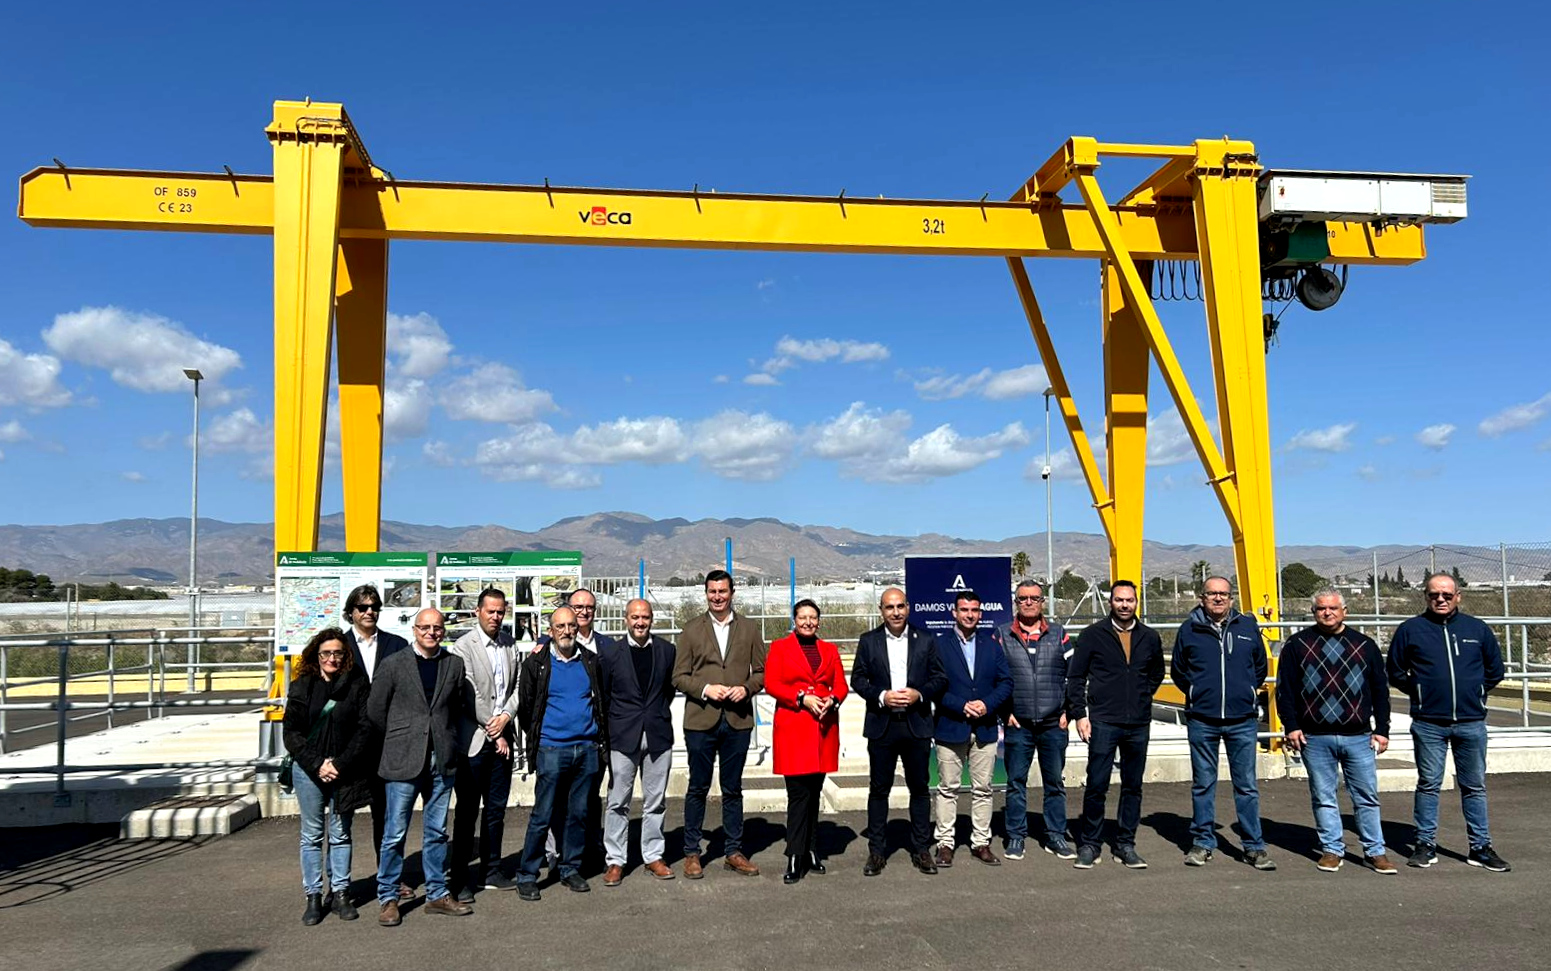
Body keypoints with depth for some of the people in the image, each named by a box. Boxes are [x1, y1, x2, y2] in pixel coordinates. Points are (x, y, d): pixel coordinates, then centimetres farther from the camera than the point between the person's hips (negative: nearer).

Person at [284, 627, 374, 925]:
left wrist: (340, 764, -12)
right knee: (312, 836, 7)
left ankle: (340, 894, 17)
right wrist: (317, 764, -10)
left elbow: (365, 729, -4)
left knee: (341, 834, 8)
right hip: (308, 771, 1)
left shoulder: (357, 685, -1)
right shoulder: (302, 686, 3)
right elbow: (291, 732, 0)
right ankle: (313, 897, 15)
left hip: (345, 771, 0)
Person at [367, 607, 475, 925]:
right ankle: (388, 899, 15)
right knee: (395, 834, 2)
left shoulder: (455, 664, 7)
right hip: (403, 762, -3)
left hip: (441, 762, 3)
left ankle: (437, 895, 21)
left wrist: (450, 741, 10)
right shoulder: (393, 665, -2)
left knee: (436, 832, 11)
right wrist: (396, 743, 6)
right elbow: (376, 710, 2)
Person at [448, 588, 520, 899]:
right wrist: (494, 733, -10)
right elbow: (470, 695, -12)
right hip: (474, 739, -5)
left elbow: (517, 686, 8)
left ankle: (492, 870, 25)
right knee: (468, 811, 2)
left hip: (502, 738, 5)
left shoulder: (509, 644, 8)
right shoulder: (463, 646, -8)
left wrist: (506, 716, -9)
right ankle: (461, 877, 12)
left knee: (497, 808, 13)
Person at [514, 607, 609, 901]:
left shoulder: (590, 661, 9)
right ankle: (527, 875, 9)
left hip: (587, 748, 3)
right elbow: (525, 706, 6)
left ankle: (570, 869, 22)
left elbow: (602, 701, 16)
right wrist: (535, 739, 9)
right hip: (552, 750, -3)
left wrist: (602, 739, 11)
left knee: (579, 813, 9)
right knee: (542, 816, -2)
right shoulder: (536, 663, 0)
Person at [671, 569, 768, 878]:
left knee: (733, 789, 10)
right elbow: (679, 676, 1)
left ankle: (733, 852, 21)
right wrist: (705, 689, -14)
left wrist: (746, 688, -10)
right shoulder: (691, 630, 4)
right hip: (701, 720, -1)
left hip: (738, 719, 1)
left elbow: (762, 671, 8)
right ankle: (691, 853, 18)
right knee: (698, 788, 7)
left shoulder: (749, 629, 7)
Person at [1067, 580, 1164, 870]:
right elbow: (1075, 677, 1)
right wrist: (1080, 714, -4)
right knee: (1096, 786, -2)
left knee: (1133, 787, 9)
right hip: (1103, 723, -3)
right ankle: (1089, 844, 11)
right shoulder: (1092, 635, -2)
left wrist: (1142, 700, 12)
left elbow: (1157, 673, 23)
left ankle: (1125, 846, 20)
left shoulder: (1150, 637, 7)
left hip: (1139, 725, 3)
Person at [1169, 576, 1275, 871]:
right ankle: (1202, 843, 18)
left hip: (1242, 720, 0)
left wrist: (1248, 692, 11)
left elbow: (1260, 666, 19)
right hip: (1202, 721, 0)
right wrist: (1197, 693, 8)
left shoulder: (1248, 626, 5)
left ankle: (1254, 846, 14)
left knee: (1247, 785, 5)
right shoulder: (1189, 629, 2)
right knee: (1203, 784, 8)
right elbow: (1177, 670, 14)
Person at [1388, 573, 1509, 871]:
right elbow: (1396, 673, 9)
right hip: (1428, 724, -2)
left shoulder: (1477, 629, 7)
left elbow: (1495, 669, 17)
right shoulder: (1410, 630, 1)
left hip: (1471, 722, 2)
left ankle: (1481, 847, 19)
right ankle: (1426, 845, 14)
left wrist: (1476, 692, 7)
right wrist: (1420, 691, 2)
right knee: (1428, 785, 6)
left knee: (1475, 786, 10)